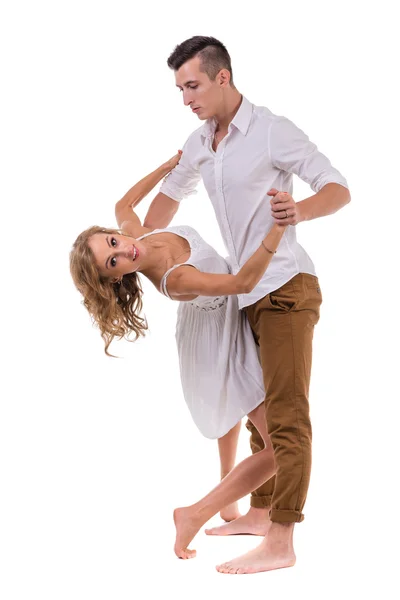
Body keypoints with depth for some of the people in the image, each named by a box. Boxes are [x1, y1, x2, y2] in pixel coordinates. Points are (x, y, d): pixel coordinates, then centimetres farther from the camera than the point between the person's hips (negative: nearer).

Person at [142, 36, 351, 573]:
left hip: (285, 287, -8)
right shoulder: (200, 143, 11)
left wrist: (299, 211, -34)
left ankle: (280, 542, -12)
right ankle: (260, 513, 24)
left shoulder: (273, 131, -12)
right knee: (259, 408, 14)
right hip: (246, 293, 9)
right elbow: (171, 193, 27)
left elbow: (338, 189, -13)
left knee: (286, 414, -11)